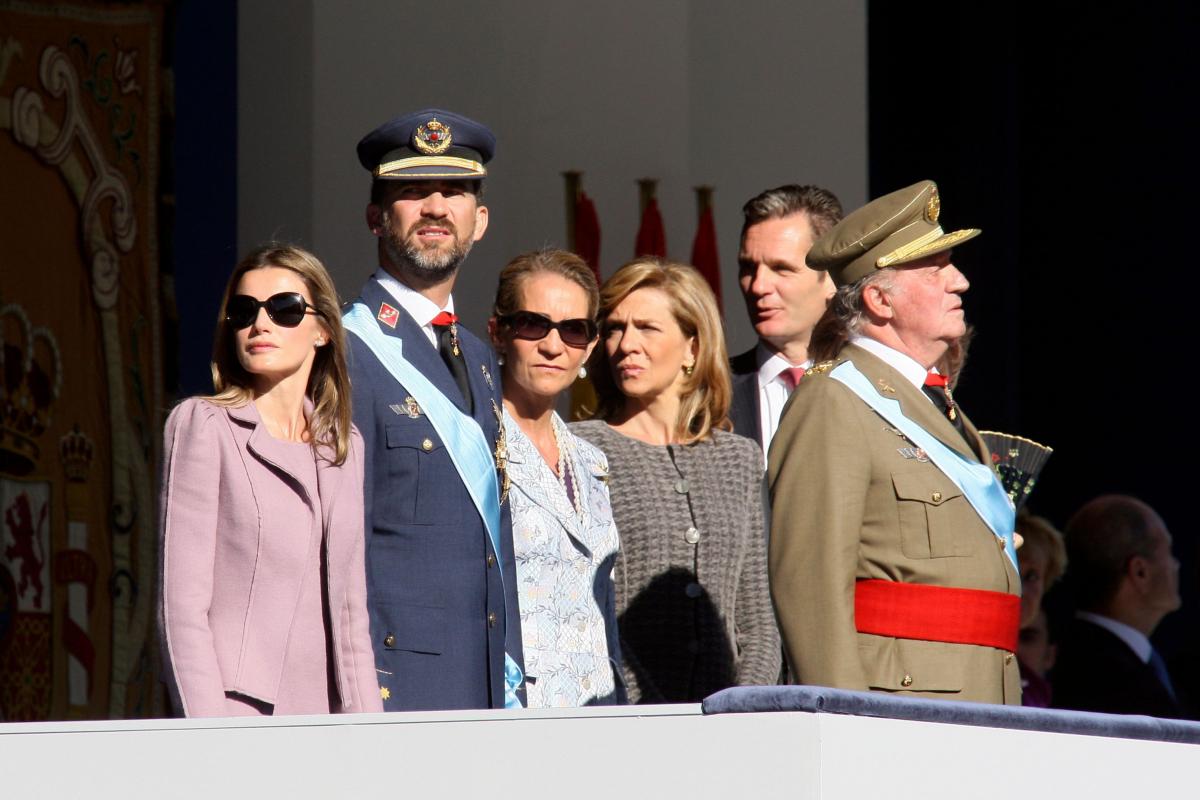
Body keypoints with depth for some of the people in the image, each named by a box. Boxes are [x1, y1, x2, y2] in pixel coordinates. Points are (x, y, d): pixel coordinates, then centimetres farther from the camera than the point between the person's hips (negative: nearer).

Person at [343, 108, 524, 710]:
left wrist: (510, 688, 16)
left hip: (486, 694, 7)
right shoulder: (346, 356, -6)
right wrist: (362, 695, -17)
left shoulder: (478, 361, 20)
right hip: (394, 694, -7)